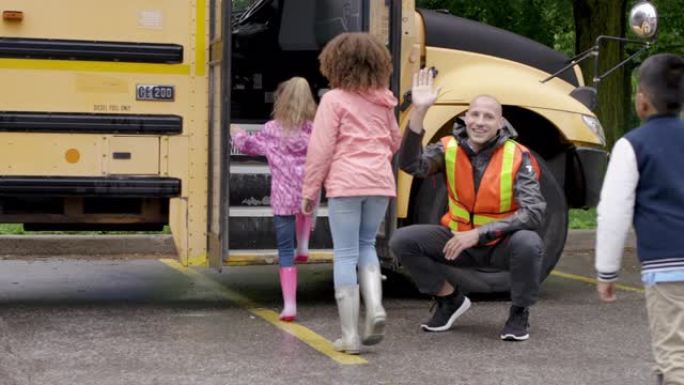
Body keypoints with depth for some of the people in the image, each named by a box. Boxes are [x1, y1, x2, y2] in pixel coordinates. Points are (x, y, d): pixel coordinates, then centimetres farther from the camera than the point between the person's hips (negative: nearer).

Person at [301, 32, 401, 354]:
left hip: (345, 183, -5)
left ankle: (349, 335, 2)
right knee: (366, 246, 21)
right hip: (380, 182, 5)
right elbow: (395, 143, 21)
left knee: (345, 255, 1)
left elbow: (320, 150, -8)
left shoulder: (334, 99, -5)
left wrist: (310, 191, -1)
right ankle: (375, 307, -1)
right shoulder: (383, 101, 11)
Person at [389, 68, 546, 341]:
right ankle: (451, 299, 7)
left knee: (528, 243, -36)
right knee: (402, 241, -16)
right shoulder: (450, 148, -7)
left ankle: (519, 313, -8)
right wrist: (418, 111, -36)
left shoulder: (517, 157, -16)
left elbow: (534, 213, -25)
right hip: (459, 240, 3)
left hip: (501, 244, -3)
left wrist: (479, 234, -33)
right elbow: (412, 165, -26)